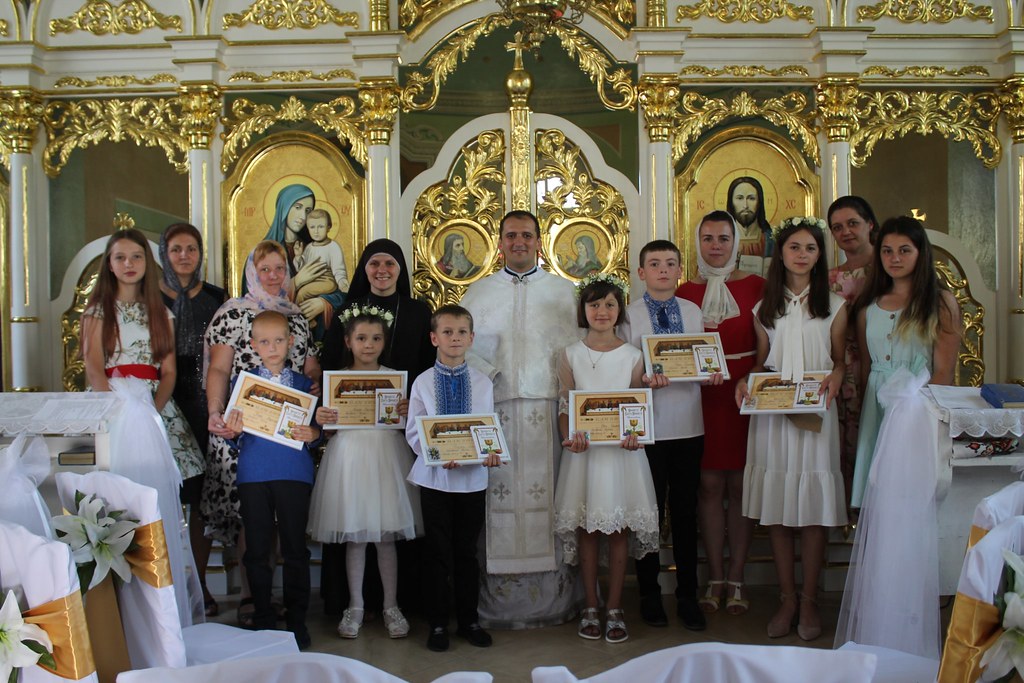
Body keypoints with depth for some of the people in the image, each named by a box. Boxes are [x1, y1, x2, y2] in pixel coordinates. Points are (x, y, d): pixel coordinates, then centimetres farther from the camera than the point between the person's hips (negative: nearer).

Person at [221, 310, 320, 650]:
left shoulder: (303, 383, 6)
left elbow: (317, 427, 5)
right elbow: (234, 429, 6)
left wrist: (310, 434, -16)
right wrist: (232, 430, -16)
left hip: (294, 472, 0)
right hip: (253, 472, 1)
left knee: (295, 547, 5)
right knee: (257, 549, 7)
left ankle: (296, 619, 17)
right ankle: (263, 618, 21)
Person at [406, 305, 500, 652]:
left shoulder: (482, 383, 3)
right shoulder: (423, 382, -2)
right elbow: (413, 431, -3)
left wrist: (491, 451, -17)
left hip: (473, 476, 1)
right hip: (435, 476, -1)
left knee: (467, 551, 11)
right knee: (438, 553, 7)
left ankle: (469, 620, 25)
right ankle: (438, 622, 20)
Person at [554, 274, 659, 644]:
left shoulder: (632, 356, 3)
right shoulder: (571, 355, 3)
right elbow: (564, 406, 4)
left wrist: (634, 436, -14)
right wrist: (569, 438, -14)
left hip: (622, 451, 0)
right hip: (584, 451, 0)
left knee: (620, 530, 3)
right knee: (586, 530, 5)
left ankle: (615, 610, 15)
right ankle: (591, 608, 18)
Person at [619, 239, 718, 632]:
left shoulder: (693, 312, 9)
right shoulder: (629, 316, -1)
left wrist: (712, 373, -12)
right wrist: (644, 379, -24)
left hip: (688, 425, 3)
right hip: (648, 426, -2)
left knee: (686, 511, 9)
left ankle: (687, 595, 22)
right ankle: (649, 595, 22)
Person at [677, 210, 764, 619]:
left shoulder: (756, 287, 4)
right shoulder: (685, 292, 9)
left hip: (744, 393, -1)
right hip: (701, 396, 1)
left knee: (740, 483, 2)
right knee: (709, 483, 1)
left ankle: (736, 579, 11)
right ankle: (714, 578, 10)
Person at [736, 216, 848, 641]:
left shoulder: (834, 306, 8)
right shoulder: (765, 308, 12)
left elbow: (840, 360, 9)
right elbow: (761, 363, 14)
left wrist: (834, 379, -13)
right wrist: (745, 381, -6)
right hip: (771, 414, 2)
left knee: (813, 509, -1)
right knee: (776, 509, 3)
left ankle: (809, 601, 12)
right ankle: (787, 598, 15)